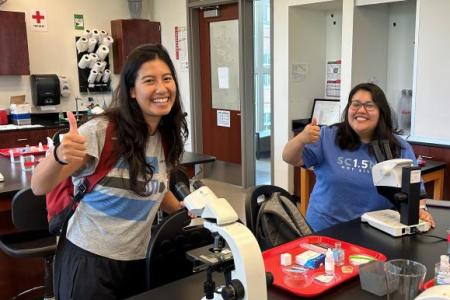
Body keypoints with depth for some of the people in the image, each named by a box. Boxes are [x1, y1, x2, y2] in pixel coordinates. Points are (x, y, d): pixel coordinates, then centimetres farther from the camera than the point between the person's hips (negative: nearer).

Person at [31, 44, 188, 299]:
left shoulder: (168, 138, 0)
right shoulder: (100, 131, -17)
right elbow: (39, 188, -18)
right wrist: (59, 157, -38)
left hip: (138, 260, 6)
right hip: (89, 260, -5)